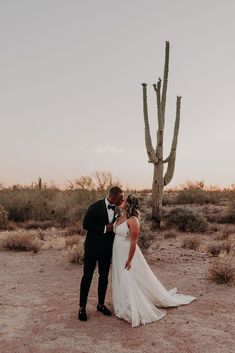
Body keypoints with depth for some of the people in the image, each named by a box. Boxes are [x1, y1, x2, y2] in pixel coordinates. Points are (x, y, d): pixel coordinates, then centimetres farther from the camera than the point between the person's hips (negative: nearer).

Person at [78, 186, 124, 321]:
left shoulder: (116, 209, 0)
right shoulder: (95, 207, -17)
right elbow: (86, 224, -18)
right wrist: (105, 228, -22)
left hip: (107, 248, 6)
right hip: (93, 247, -5)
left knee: (104, 276, 14)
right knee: (87, 276, 3)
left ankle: (101, 304, 30)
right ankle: (82, 307, 14)